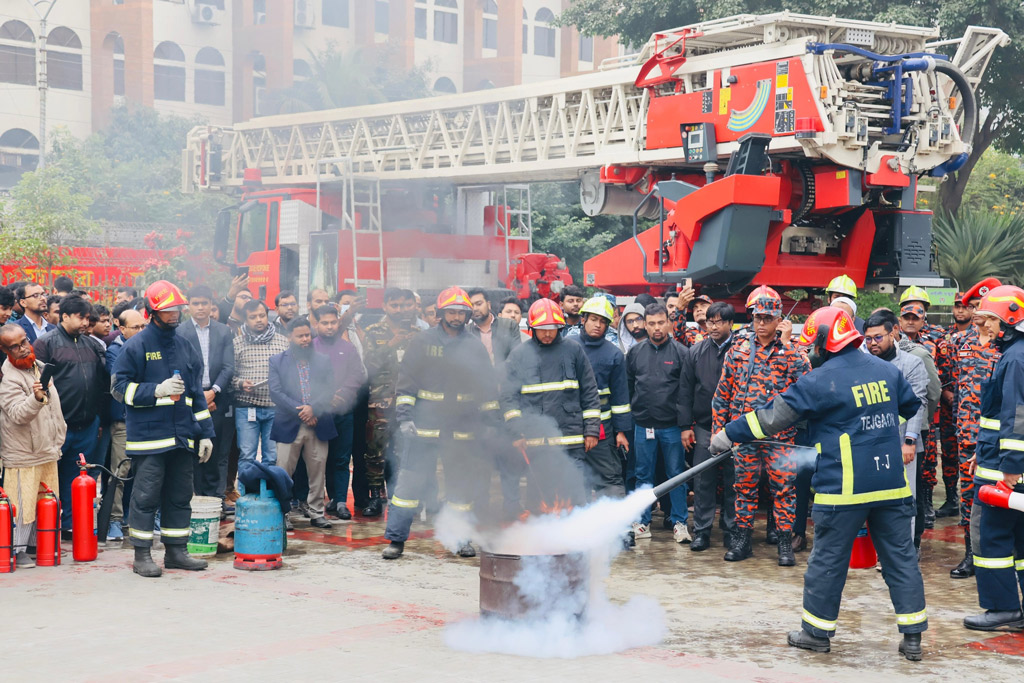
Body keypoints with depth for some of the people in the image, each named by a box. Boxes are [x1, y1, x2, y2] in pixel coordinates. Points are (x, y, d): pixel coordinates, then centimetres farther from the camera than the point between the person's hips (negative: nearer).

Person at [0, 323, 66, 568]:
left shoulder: (39, 366, 9)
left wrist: (58, 437, 21)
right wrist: (36, 399, -45)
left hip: (48, 450, 8)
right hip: (23, 454, -8)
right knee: (23, 503, -4)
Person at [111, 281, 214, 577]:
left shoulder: (185, 347, 15)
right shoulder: (137, 346, -2)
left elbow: (196, 394, 19)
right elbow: (119, 386, -4)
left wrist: (205, 433, 14)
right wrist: (157, 390, -15)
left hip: (182, 436, 6)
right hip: (148, 435, -6)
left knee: (180, 495, 9)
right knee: (146, 495, -4)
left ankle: (176, 551, 18)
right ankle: (142, 555, 4)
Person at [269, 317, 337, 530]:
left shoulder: (323, 361, 11)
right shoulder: (277, 361, 4)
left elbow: (330, 390, 3)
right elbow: (276, 392, -5)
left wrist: (313, 408, -13)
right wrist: (300, 411, -13)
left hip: (318, 425, 2)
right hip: (289, 425, -2)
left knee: (318, 471, 5)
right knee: (284, 472, 0)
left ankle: (316, 512, 15)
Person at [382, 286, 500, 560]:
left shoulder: (475, 347, 8)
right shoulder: (422, 342, 2)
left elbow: (488, 388, 15)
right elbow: (406, 381, 1)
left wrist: (491, 420, 12)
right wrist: (404, 416, -8)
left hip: (462, 432, 2)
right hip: (424, 425, -2)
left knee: (461, 486, 9)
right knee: (410, 483, -3)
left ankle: (463, 538, 21)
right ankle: (396, 539, 5)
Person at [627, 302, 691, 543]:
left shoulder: (681, 352, -2)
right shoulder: (635, 352, 6)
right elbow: (628, 387, 10)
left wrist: (686, 425, -9)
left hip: (672, 426, -2)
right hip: (642, 425, 2)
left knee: (677, 474, 4)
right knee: (643, 475, 9)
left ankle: (679, 523, 12)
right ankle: (642, 522, 18)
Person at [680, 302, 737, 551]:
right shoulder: (696, 352, 6)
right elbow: (686, 390, 8)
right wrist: (686, 425, 3)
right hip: (704, 427, 2)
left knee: (733, 481, 5)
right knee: (703, 481, 3)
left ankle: (732, 529, 17)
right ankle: (702, 531, 11)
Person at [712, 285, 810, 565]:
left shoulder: (791, 353, 0)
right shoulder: (738, 350, 6)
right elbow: (722, 394, 9)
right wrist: (718, 429, 7)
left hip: (780, 434, -2)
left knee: (783, 487, 0)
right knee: (745, 486, 9)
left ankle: (785, 543, 9)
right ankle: (742, 539, 19)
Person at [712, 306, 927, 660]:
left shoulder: (821, 381, -11)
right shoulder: (887, 371, 7)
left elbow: (774, 416, -7)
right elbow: (914, 407, 23)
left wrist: (729, 434, 3)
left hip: (844, 487, -5)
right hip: (891, 484, 5)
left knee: (828, 559, 7)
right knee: (900, 556, 8)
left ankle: (817, 631, 18)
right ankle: (913, 635, 8)